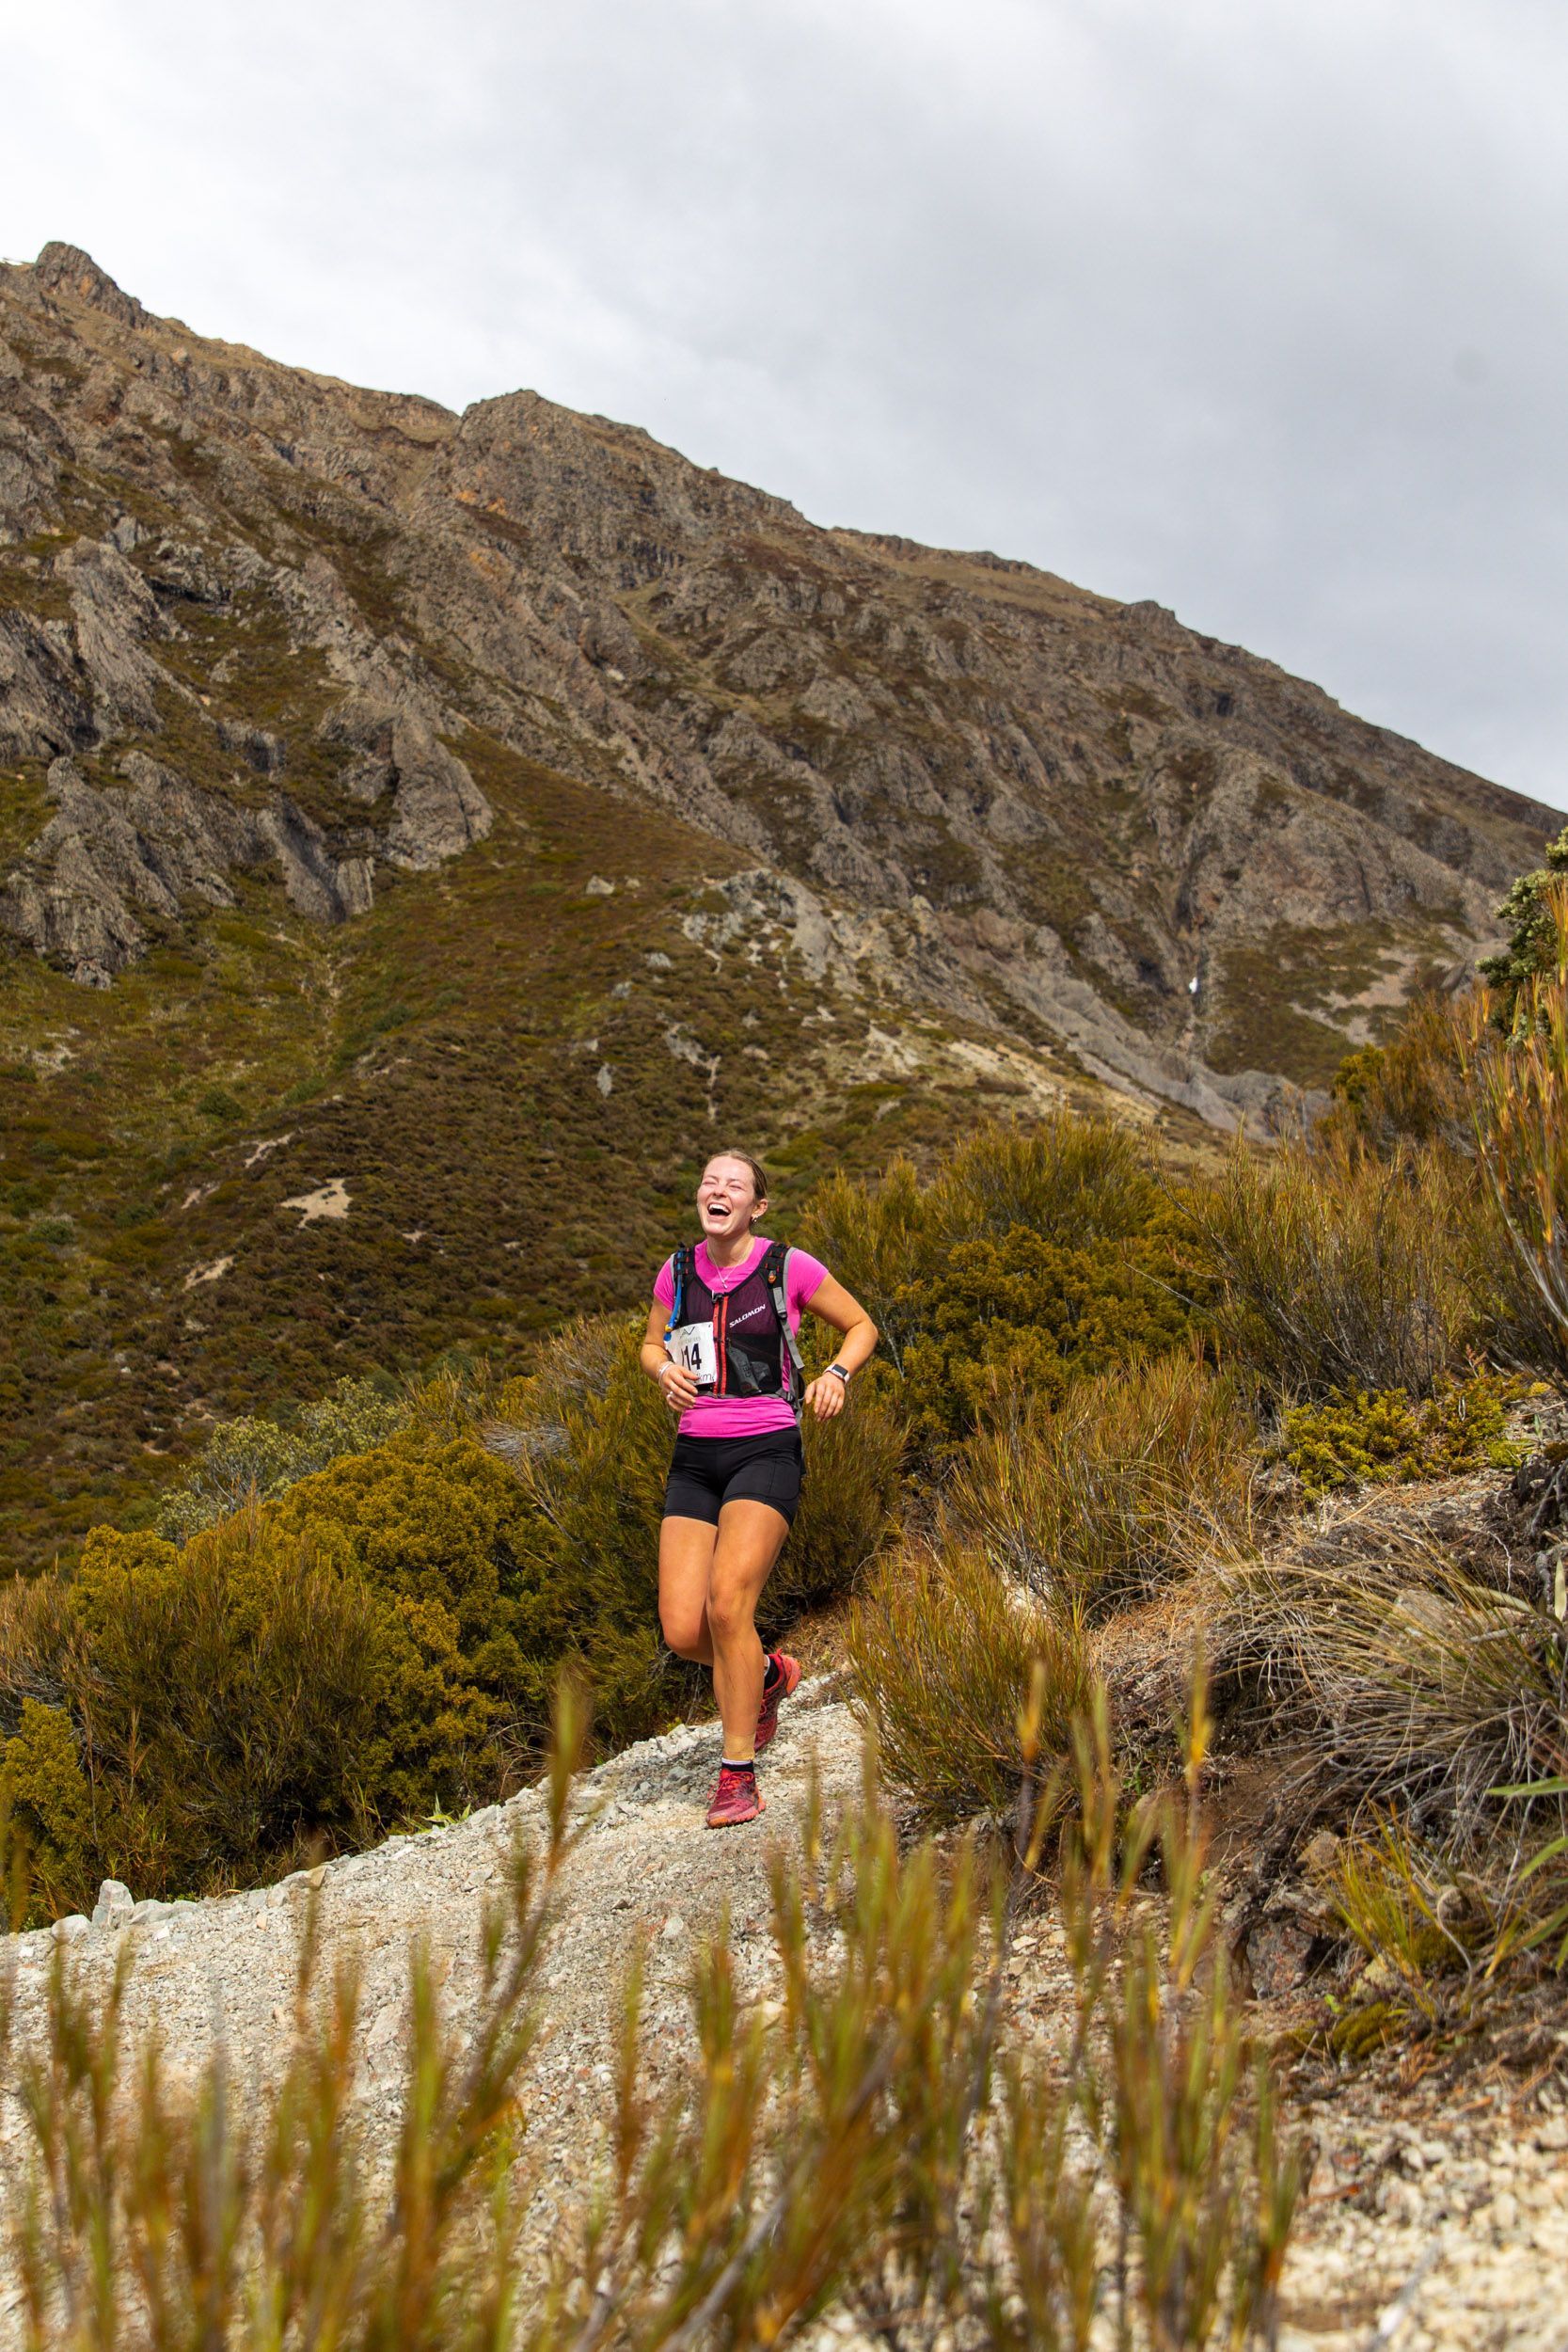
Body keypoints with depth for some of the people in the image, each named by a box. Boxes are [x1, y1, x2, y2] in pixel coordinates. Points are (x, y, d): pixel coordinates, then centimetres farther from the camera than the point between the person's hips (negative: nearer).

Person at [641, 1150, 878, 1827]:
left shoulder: (789, 1268, -4)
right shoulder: (677, 1271, 6)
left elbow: (861, 1325, 10)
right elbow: (651, 1346, 21)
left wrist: (835, 1374, -10)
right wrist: (667, 1372, -2)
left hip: (765, 1451, -4)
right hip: (695, 1458, 4)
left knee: (727, 1603, -23)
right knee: (683, 1632, -6)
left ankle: (738, 1775, -7)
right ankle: (770, 1675, 29)